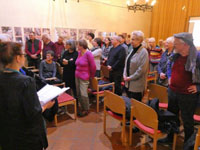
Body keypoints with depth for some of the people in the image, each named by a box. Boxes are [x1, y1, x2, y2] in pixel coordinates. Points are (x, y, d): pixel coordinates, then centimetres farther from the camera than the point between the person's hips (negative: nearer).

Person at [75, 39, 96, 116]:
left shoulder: (88, 54, -15)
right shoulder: (79, 53, 4)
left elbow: (93, 66, -12)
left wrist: (91, 76, -1)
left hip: (84, 77, -7)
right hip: (77, 76, 7)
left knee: (83, 94, -3)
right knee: (78, 93, 11)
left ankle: (86, 109, 16)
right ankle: (82, 108, 27)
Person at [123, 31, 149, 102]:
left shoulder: (143, 52, -15)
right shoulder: (132, 50, 10)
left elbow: (142, 69, -21)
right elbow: (127, 63, 14)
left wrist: (130, 78, -16)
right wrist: (125, 75, 1)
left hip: (137, 85, -8)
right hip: (128, 83, 8)